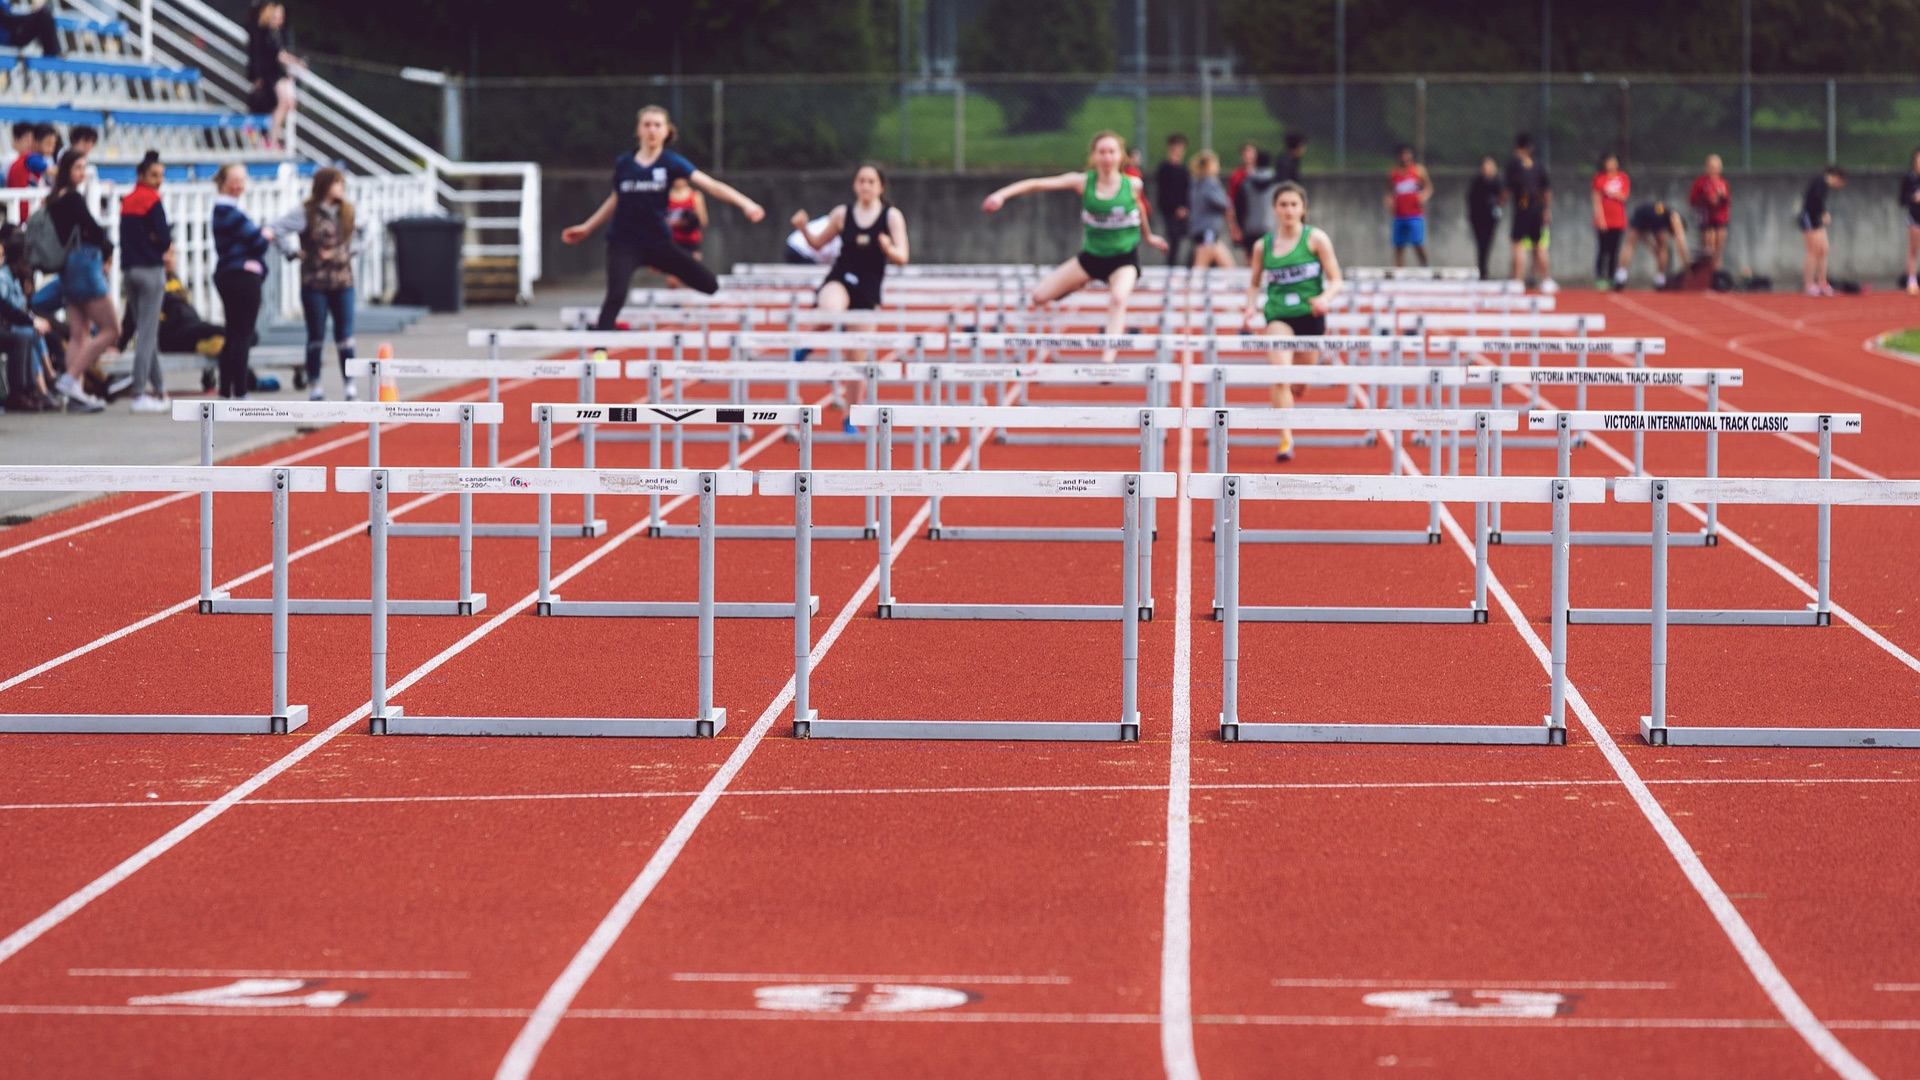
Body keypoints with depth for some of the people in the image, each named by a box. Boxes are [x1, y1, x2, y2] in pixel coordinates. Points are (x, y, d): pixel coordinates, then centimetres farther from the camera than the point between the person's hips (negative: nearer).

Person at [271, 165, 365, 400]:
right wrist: (294, 252, -11)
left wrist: (353, 249, 11)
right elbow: (278, 228, -14)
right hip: (314, 283, -4)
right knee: (316, 336, 4)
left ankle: (350, 383, 5)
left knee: (344, 335, 1)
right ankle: (315, 385, 13)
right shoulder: (306, 213, -9)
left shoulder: (347, 212, 7)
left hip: (343, 282, 4)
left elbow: (361, 229, 25)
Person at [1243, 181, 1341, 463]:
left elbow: (1335, 281, -2)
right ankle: (1286, 439, -20)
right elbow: (1254, 283, 15)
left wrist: (1325, 299, -23)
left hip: (1309, 316, 0)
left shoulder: (1316, 239, -2)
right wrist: (1251, 307, -5)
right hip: (1277, 317, 0)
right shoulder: (1263, 246, 3)